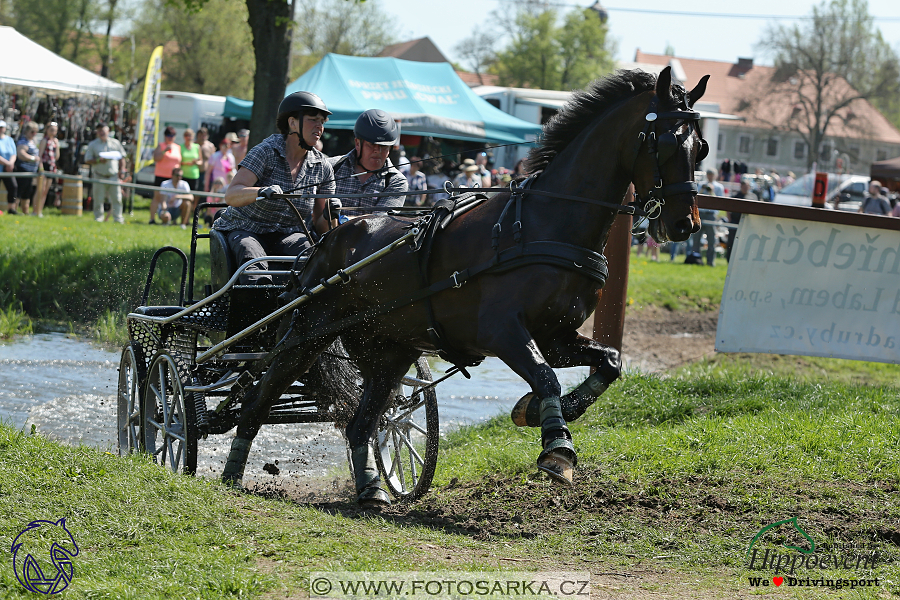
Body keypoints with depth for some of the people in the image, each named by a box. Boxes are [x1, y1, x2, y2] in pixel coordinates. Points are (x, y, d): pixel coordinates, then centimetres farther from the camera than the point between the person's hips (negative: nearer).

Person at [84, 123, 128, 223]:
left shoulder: (115, 143, 10)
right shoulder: (93, 144, 5)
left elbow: (122, 157, 16)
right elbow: (87, 160, 2)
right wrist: (98, 160, -16)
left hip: (113, 175, 1)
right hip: (99, 176, -1)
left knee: (116, 198, -2)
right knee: (98, 199, -1)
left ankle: (118, 218, 4)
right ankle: (98, 218, 7)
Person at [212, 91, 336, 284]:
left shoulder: (322, 167, 2)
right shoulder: (266, 151, -12)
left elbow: (320, 225, 5)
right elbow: (231, 196, -25)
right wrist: (261, 192, -45)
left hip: (286, 235, 4)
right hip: (243, 230, -4)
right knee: (256, 266, -37)